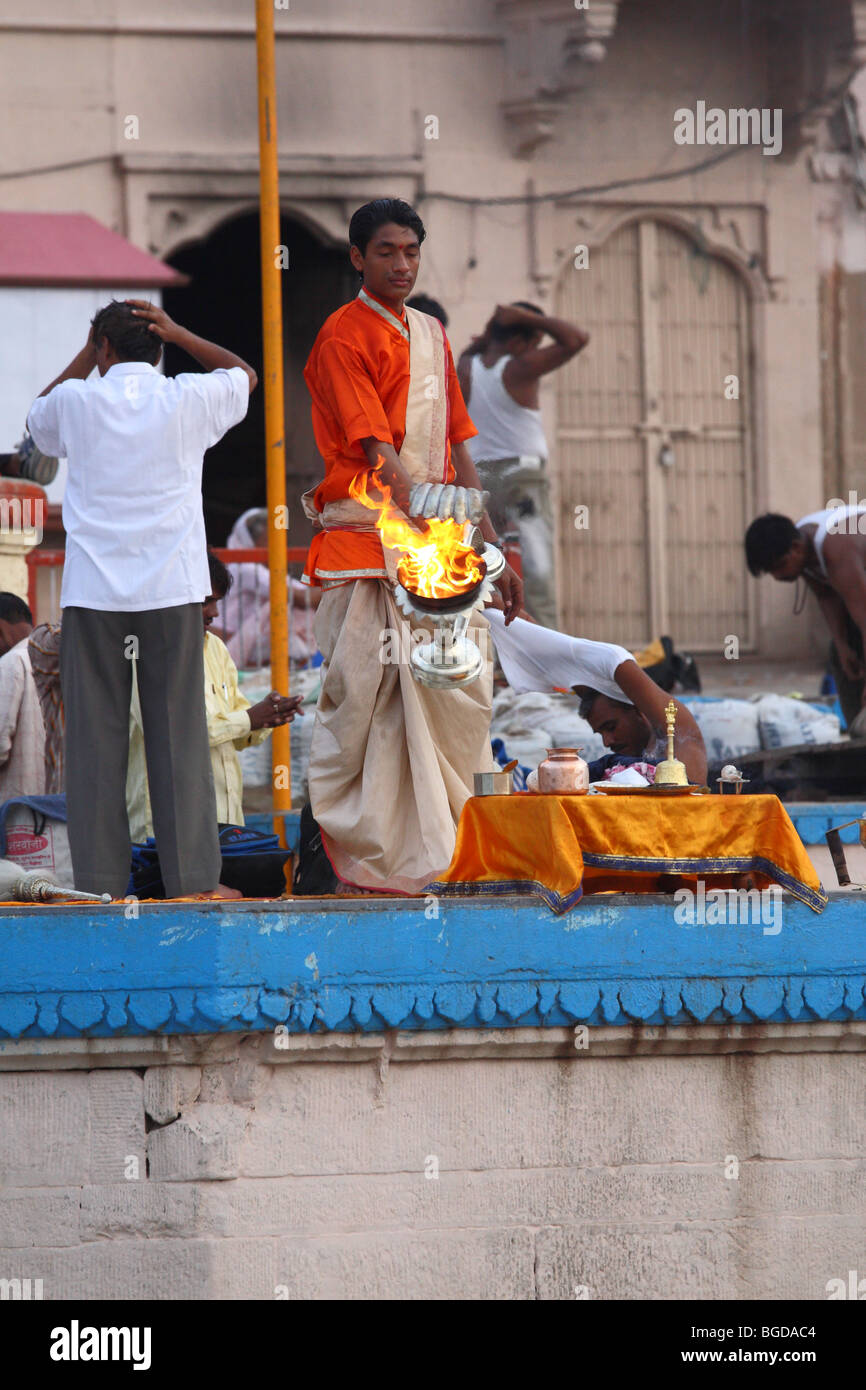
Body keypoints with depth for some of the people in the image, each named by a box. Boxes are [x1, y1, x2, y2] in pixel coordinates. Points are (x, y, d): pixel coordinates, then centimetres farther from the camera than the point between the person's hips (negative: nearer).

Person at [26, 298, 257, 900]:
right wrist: (178, 334, 16)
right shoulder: (190, 399, 2)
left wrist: (88, 353, 24)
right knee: (179, 733, 3)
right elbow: (245, 373, 24)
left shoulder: (77, 401, 1)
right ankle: (192, 876, 0)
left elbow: (37, 420, 26)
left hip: (93, 595, 0)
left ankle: (100, 878, -2)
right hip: (172, 591, 0)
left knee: (96, 737, 2)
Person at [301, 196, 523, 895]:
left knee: (462, 696, 2)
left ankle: (454, 853, 8)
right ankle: (358, 860, -1)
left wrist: (492, 549, 15)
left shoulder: (431, 334, 18)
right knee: (364, 697, -7)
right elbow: (378, 455, -16)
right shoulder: (344, 338, -5)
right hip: (369, 541, -7)